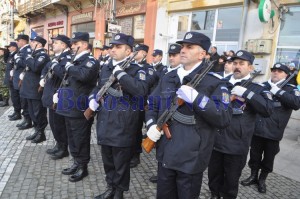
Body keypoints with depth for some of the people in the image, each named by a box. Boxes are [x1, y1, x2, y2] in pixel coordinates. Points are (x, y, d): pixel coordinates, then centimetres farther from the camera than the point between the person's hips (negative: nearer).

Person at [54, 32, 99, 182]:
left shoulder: (90, 61, -13)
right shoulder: (76, 61, 15)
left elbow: (84, 75, -35)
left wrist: (69, 67, -18)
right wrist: (60, 92, 12)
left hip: (80, 109, -9)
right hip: (70, 107, 9)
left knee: (80, 139, 3)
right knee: (72, 139, 19)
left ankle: (83, 167, 19)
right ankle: (76, 163, 34)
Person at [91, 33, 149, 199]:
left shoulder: (136, 70, -8)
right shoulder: (105, 69, 12)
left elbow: (141, 90, -27)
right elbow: (98, 88, 26)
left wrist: (120, 73, -23)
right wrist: (93, 99, 5)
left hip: (122, 125, -6)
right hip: (105, 123, 6)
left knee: (121, 162, 9)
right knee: (107, 160, 20)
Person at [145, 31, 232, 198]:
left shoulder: (214, 82, -9)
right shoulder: (168, 78, 9)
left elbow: (225, 118, -18)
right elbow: (153, 105, 15)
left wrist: (196, 97, -28)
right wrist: (152, 125, -4)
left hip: (191, 158, -5)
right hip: (166, 154, 5)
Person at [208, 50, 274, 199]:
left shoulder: (257, 89, -1)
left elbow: (268, 110, -16)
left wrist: (246, 92, -22)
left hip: (236, 146, -2)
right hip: (215, 141, 3)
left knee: (231, 181, 16)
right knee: (214, 176, 19)